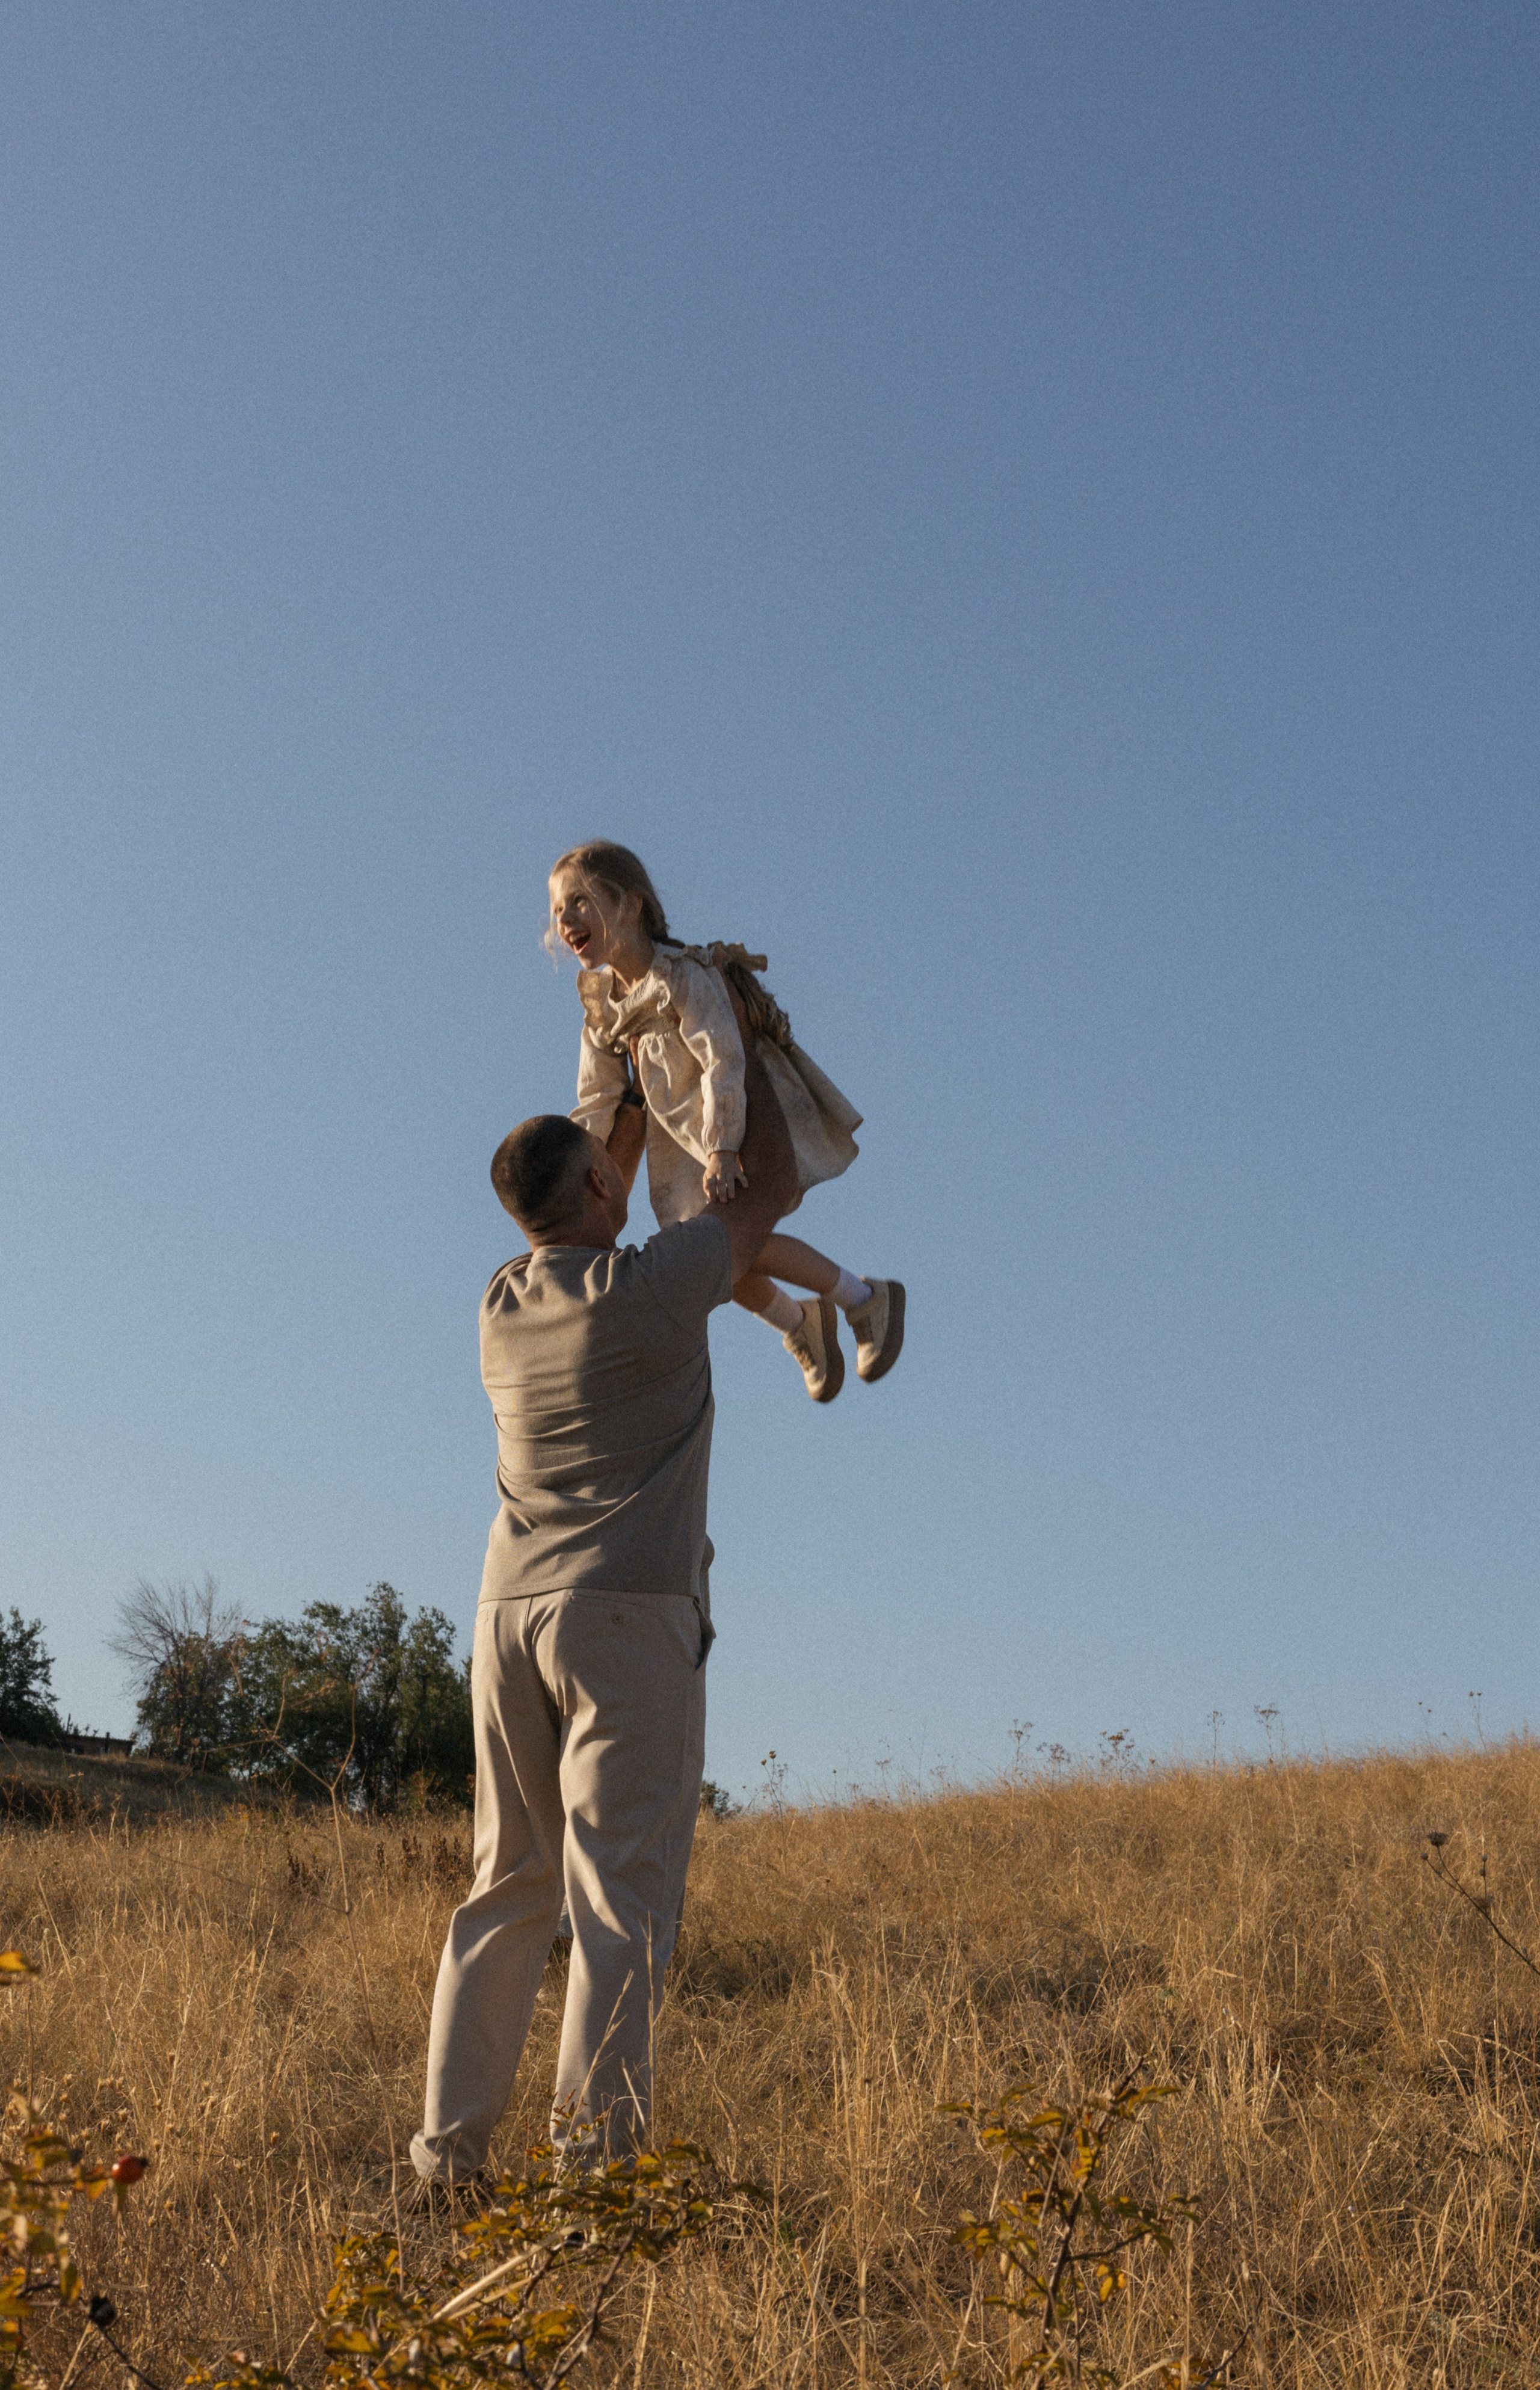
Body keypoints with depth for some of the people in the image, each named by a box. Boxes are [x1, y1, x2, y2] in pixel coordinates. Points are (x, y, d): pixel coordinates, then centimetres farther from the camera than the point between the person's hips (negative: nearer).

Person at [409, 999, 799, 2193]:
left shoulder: (504, 1303, 11)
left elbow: (590, 1238, 33)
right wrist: (741, 1055, 22)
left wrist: (642, 1092, 38)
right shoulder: (652, 1287, -7)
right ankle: (594, 2148, -10)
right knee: (620, 1891, -6)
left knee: (508, 1887, 10)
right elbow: (774, 1188, 8)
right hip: (626, 1612, -6)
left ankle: (451, 2146, 9)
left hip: (511, 1612, 6)